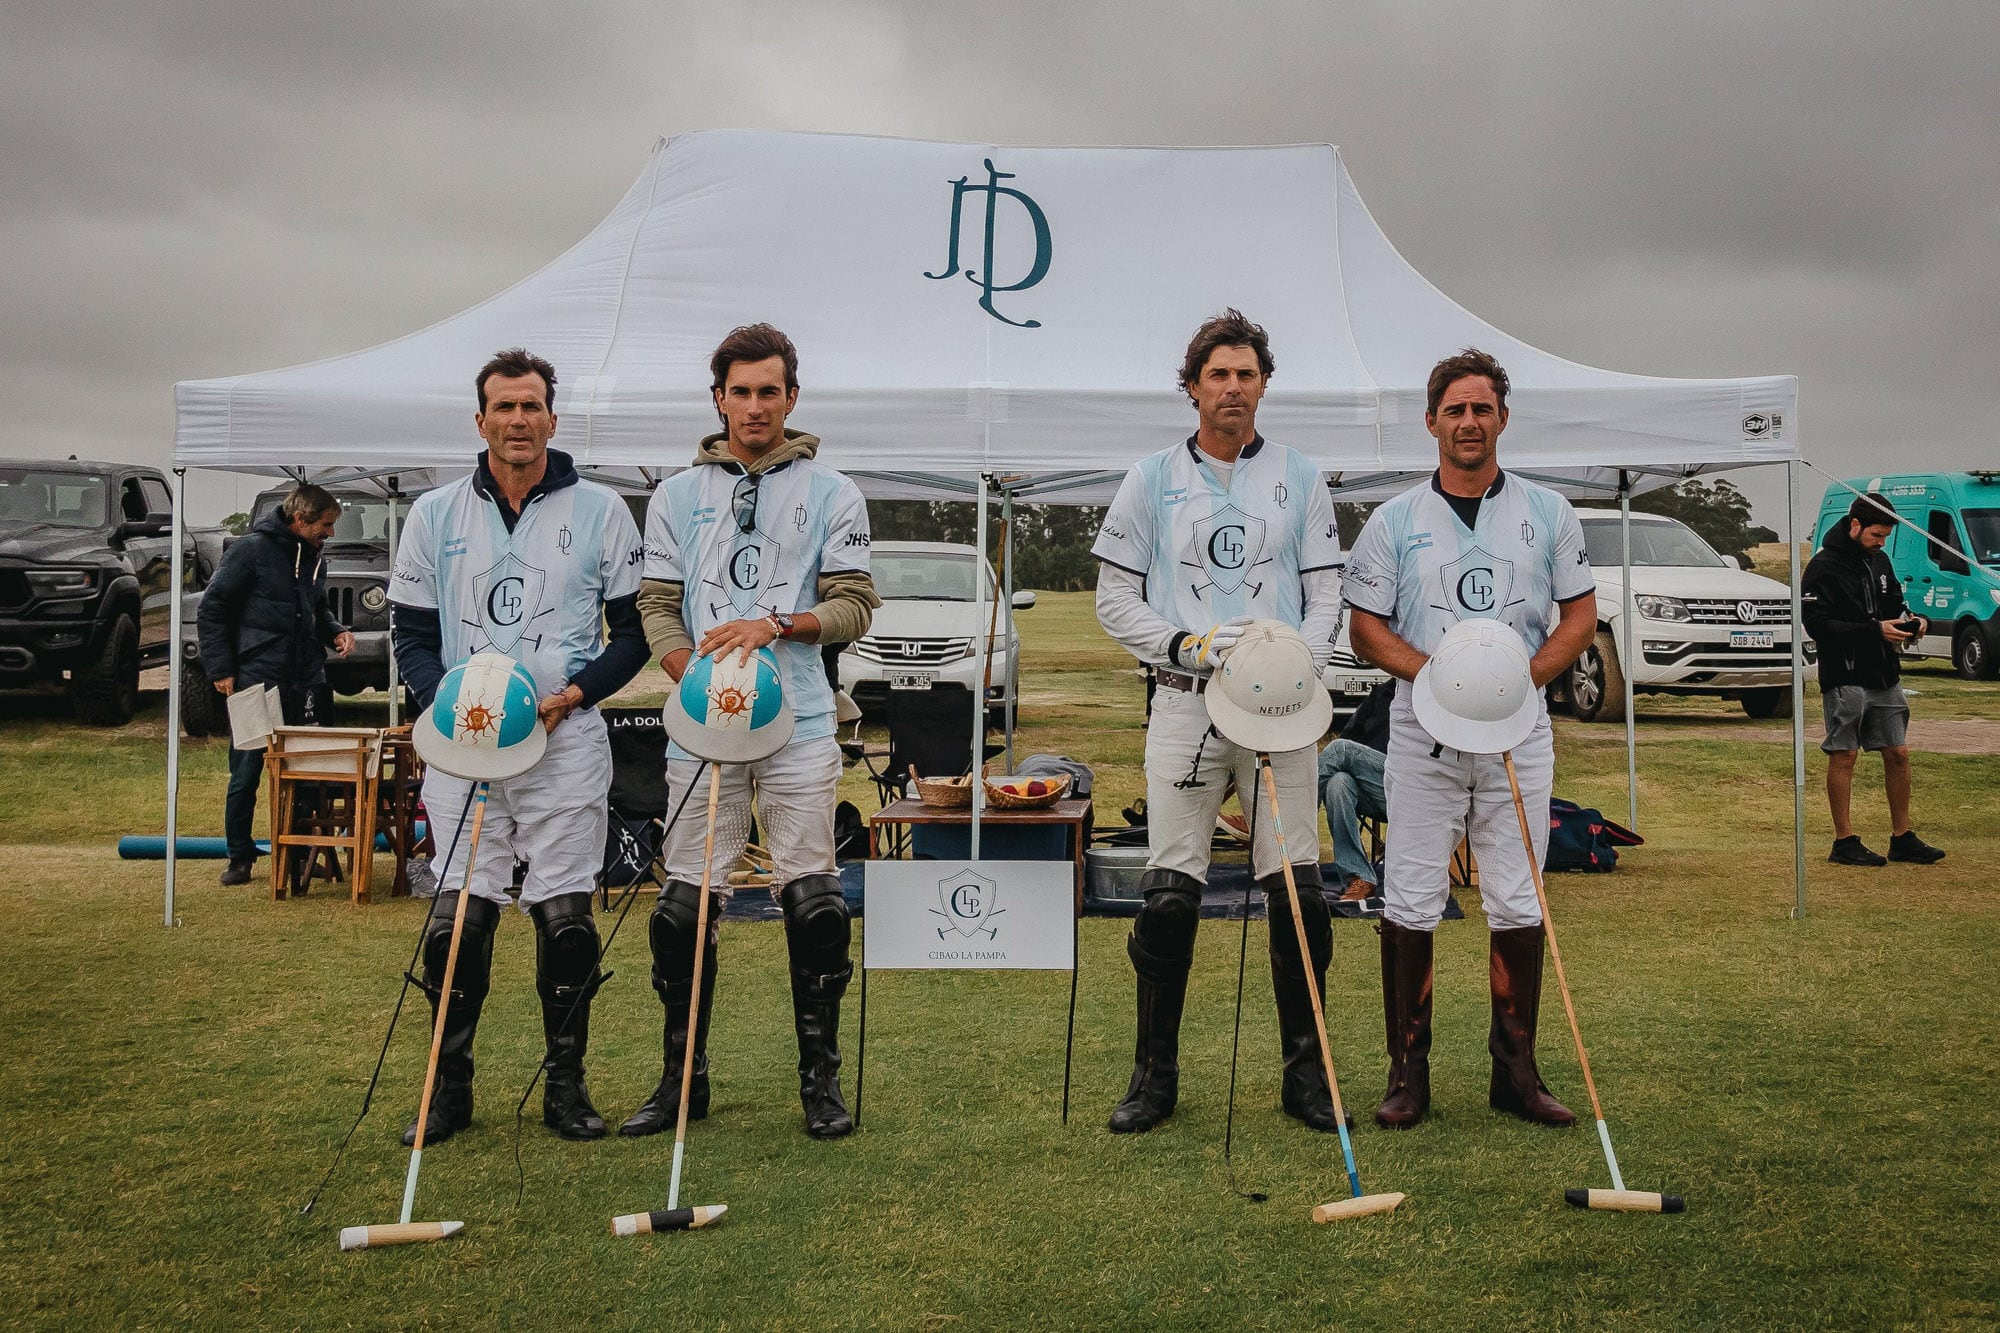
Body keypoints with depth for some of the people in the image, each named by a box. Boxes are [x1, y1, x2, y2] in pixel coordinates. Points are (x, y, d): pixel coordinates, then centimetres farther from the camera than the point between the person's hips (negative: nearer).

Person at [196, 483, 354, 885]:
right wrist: (221, 670, -10)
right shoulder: (251, 549, -8)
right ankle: (239, 857, 14)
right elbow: (212, 610, -6)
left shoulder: (315, 560, 13)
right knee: (246, 773, 2)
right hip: (257, 682, -6)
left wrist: (335, 630, 7)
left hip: (307, 684, 6)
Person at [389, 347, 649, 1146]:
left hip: (567, 745, -1)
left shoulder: (600, 511, 4)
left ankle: (565, 1085, 16)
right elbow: (411, 633, 11)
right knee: (456, 918, 0)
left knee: (565, 916, 1)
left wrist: (572, 694, -9)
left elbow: (634, 631, 6)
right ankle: (450, 1088, 16)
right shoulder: (435, 515, 9)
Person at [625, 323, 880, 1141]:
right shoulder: (678, 497, 13)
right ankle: (683, 1080, 17)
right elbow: (658, 606, 8)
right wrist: (696, 679, -10)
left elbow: (854, 606, 1)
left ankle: (821, 1079, 10)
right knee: (685, 903, 3)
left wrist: (776, 624, -16)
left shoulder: (830, 494, 8)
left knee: (811, 899, -4)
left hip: (798, 727, -2)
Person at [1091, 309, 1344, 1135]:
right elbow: (1115, 601, 5)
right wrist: (1187, 646, -11)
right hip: (1184, 704, -1)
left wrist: (1296, 668, -10)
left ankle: (1305, 1073, 14)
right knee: (1169, 894, -2)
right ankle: (1155, 1075, 11)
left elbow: (1327, 596, 8)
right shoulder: (1153, 479, 8)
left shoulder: (1299, 479, 11)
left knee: (1298, 892, 0)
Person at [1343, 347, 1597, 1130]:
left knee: (1518, 905, 5)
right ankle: (1408, 1071, 9)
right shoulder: (1395, 521, 4)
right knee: (1410, 903, -1)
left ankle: (1515, 1071, 15)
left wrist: (1524, 674, -10)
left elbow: (1580, 614, 8)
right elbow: (1365, 625, 3)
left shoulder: (1548, 513, 8)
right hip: (1423, 733, -1)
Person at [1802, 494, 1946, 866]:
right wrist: (1875, 630, -23)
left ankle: (1902, 838, 19)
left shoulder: (1879, 561, 13)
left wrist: (1915, 621, 0)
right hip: (1845, 679, -7)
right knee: (1843, 755, -1)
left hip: (1885, 677, 8)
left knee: (1897, 753, 9)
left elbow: (1894, 603, 22)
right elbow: (1817, 624, -19)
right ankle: (1844, 842, 6)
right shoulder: (1823, 567, -11)